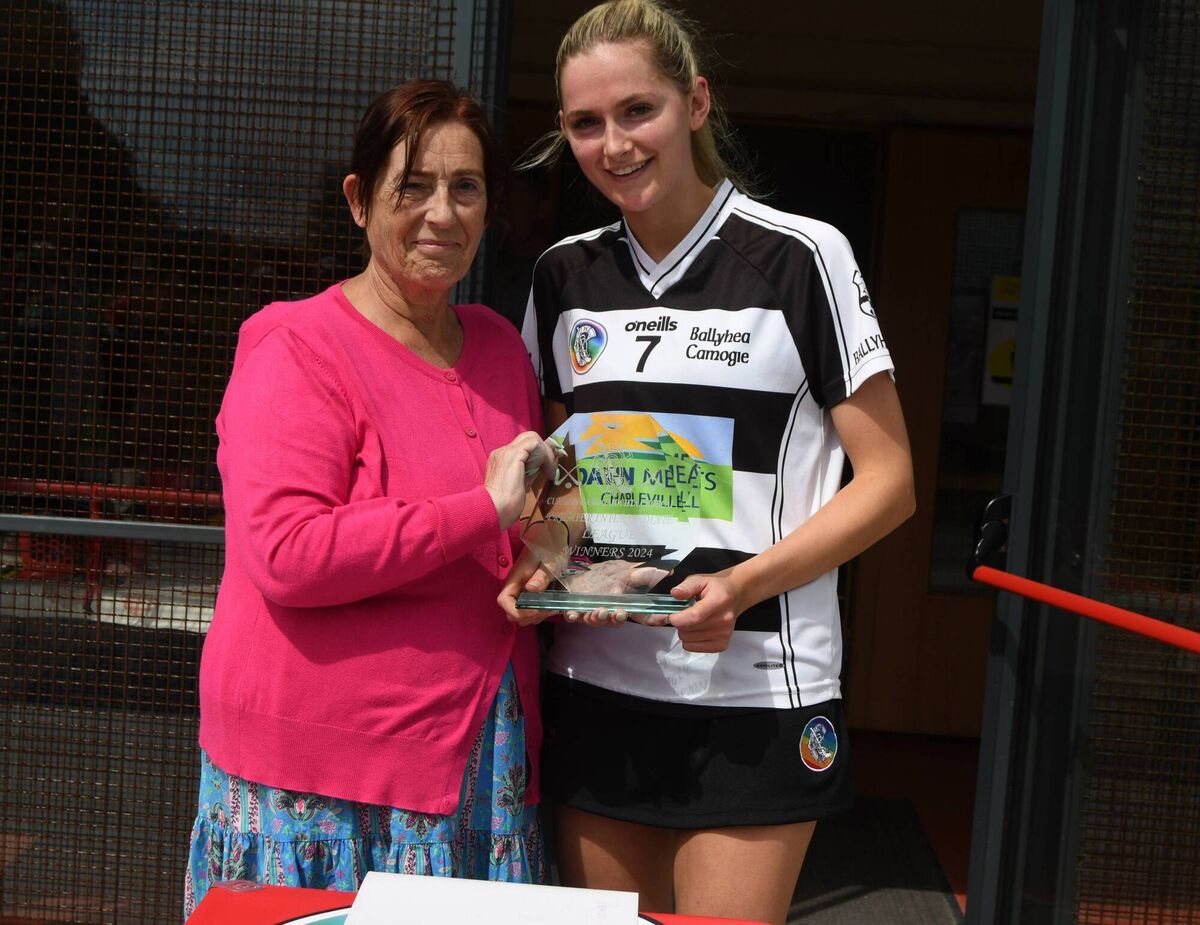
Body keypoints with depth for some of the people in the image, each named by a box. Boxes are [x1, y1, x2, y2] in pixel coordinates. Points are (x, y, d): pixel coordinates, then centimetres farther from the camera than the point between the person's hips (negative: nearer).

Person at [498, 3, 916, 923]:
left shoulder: (799, 257, -6)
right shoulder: (564, 276, 8)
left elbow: (888, 478, -4)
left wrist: (743, 583, -18)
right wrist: (538, 564, -4)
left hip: (757, 694, -4)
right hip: (595, 685, 4)